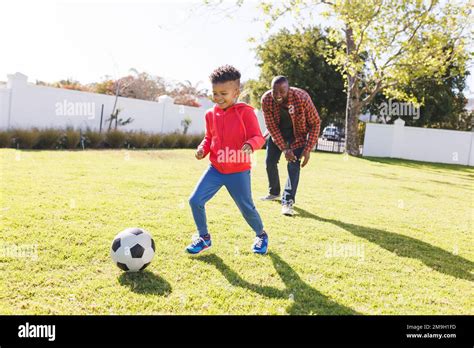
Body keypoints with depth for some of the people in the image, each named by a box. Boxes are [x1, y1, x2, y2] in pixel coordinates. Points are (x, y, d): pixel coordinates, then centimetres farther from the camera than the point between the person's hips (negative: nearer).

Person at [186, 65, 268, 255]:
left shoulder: (245, 112, -11)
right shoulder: (211, 114, 4)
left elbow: (258, 137, -14)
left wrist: (250, 144, -36)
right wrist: (202, 148, -4)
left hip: (238, 171, -4)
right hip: (215, 169, 4)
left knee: (246, 208, 4)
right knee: (195, 200, -6)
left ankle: (261, 235, 34)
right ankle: (204, 237, 15)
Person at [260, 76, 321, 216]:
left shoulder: (302, 98, -34)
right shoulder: (266, 99, -27)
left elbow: (315, 123, -21)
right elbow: (271, 126, -17)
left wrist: (308, 149, -24)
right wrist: (284, 148, -24)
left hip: (298, 133, -3)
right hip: (277, 132, 3)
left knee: (294, 165, -16)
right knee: (270, 161, 6)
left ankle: (288, 201, -14)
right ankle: (274, 192, 29)